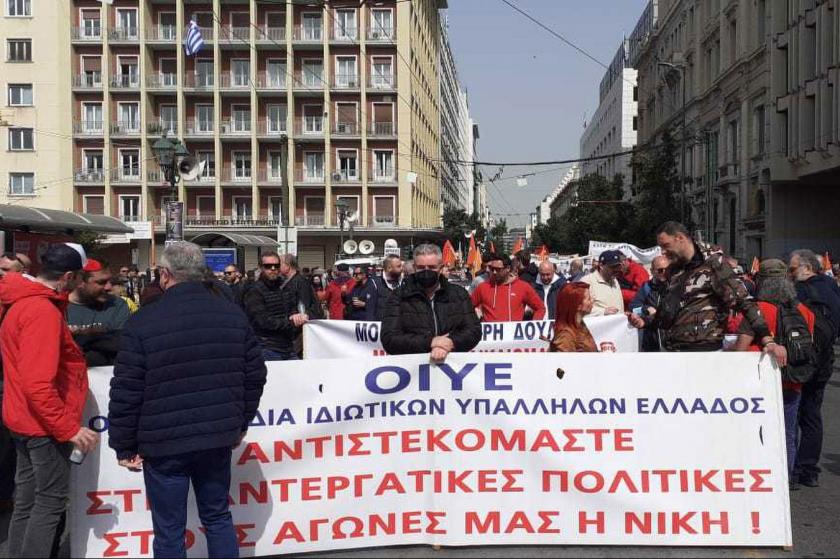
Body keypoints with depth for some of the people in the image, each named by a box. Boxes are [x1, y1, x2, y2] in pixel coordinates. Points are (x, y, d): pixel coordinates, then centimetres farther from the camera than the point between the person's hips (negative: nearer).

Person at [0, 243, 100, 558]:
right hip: (45, 424, -10)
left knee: (27, 501, 17)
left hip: (25, 420, 10)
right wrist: (69, 428, -25)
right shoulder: (43, 311, -23)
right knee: (51, 501, 0)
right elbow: (38, 383, -28)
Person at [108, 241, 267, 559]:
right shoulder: (233, 315, 2)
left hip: (164, 443, -4)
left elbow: (126, 392, -10)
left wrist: (124, 446, 1)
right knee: (218, 517, 19)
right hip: (218, 438, 4)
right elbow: (255, 375, 7)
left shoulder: (143, 323, -11)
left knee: (169, 531, 9)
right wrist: (241, 424, 17)